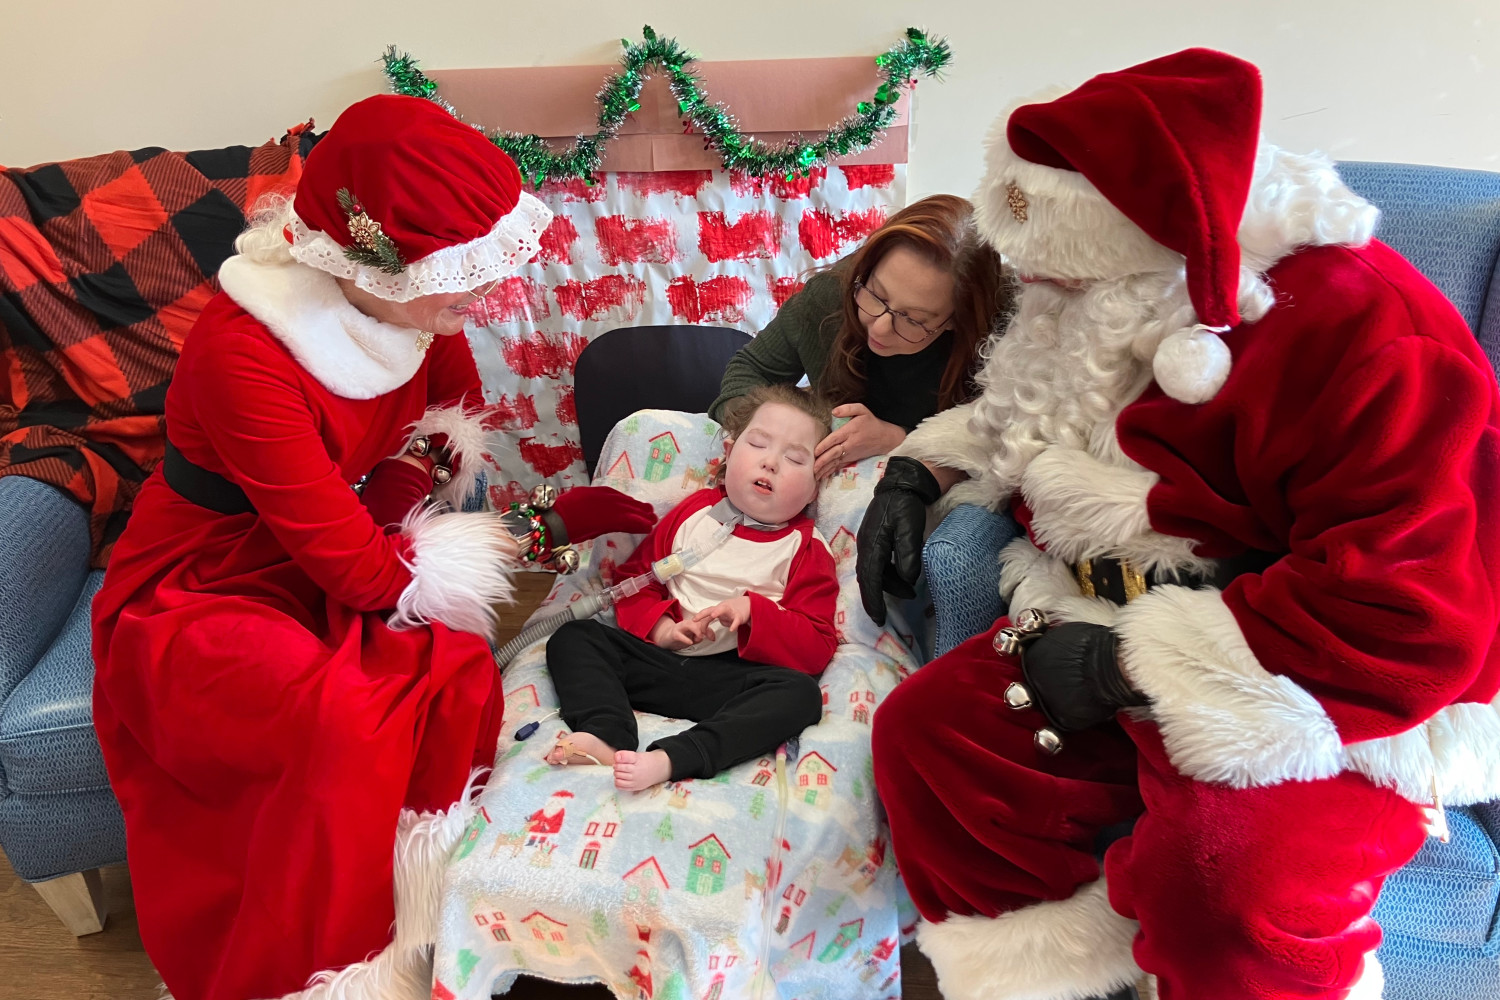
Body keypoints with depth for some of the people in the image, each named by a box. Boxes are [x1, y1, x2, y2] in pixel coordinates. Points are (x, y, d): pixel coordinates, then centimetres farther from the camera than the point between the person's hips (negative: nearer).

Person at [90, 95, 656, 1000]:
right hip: (199, 595, -5)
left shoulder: (409, 306, -11)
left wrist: (421, 468, -17)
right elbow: (356, 568, -29)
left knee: (460, 670, -23)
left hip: (326, 567, 5)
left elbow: (458, 426, 7)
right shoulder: (243, 353, -30)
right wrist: (548, 529, -23)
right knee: (349, 722, -32)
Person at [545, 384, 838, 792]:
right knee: (572, 637, -11)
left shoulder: (806, 548, 7)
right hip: (655, 659, 3)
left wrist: (752, 612, -16)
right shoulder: (693, 512, 14)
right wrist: (660, 626, -4)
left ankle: (671, 758, -45)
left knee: (800, 693, -31)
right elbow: (634, 577, 16)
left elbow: (817, 648, -1)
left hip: (731, 677, -3)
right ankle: (606, 734, -35)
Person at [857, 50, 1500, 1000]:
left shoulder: (1364, 330, -21)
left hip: (1333, 701, -7)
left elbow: (1408, 619, -27)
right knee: (924, 729, -6)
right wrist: (922, 469, 9)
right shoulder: (1123, 308, 6)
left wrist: (1125, 669, -24)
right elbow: (1018, 416, 27)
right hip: (1120, 642, 8)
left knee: (1220, 873, -33)